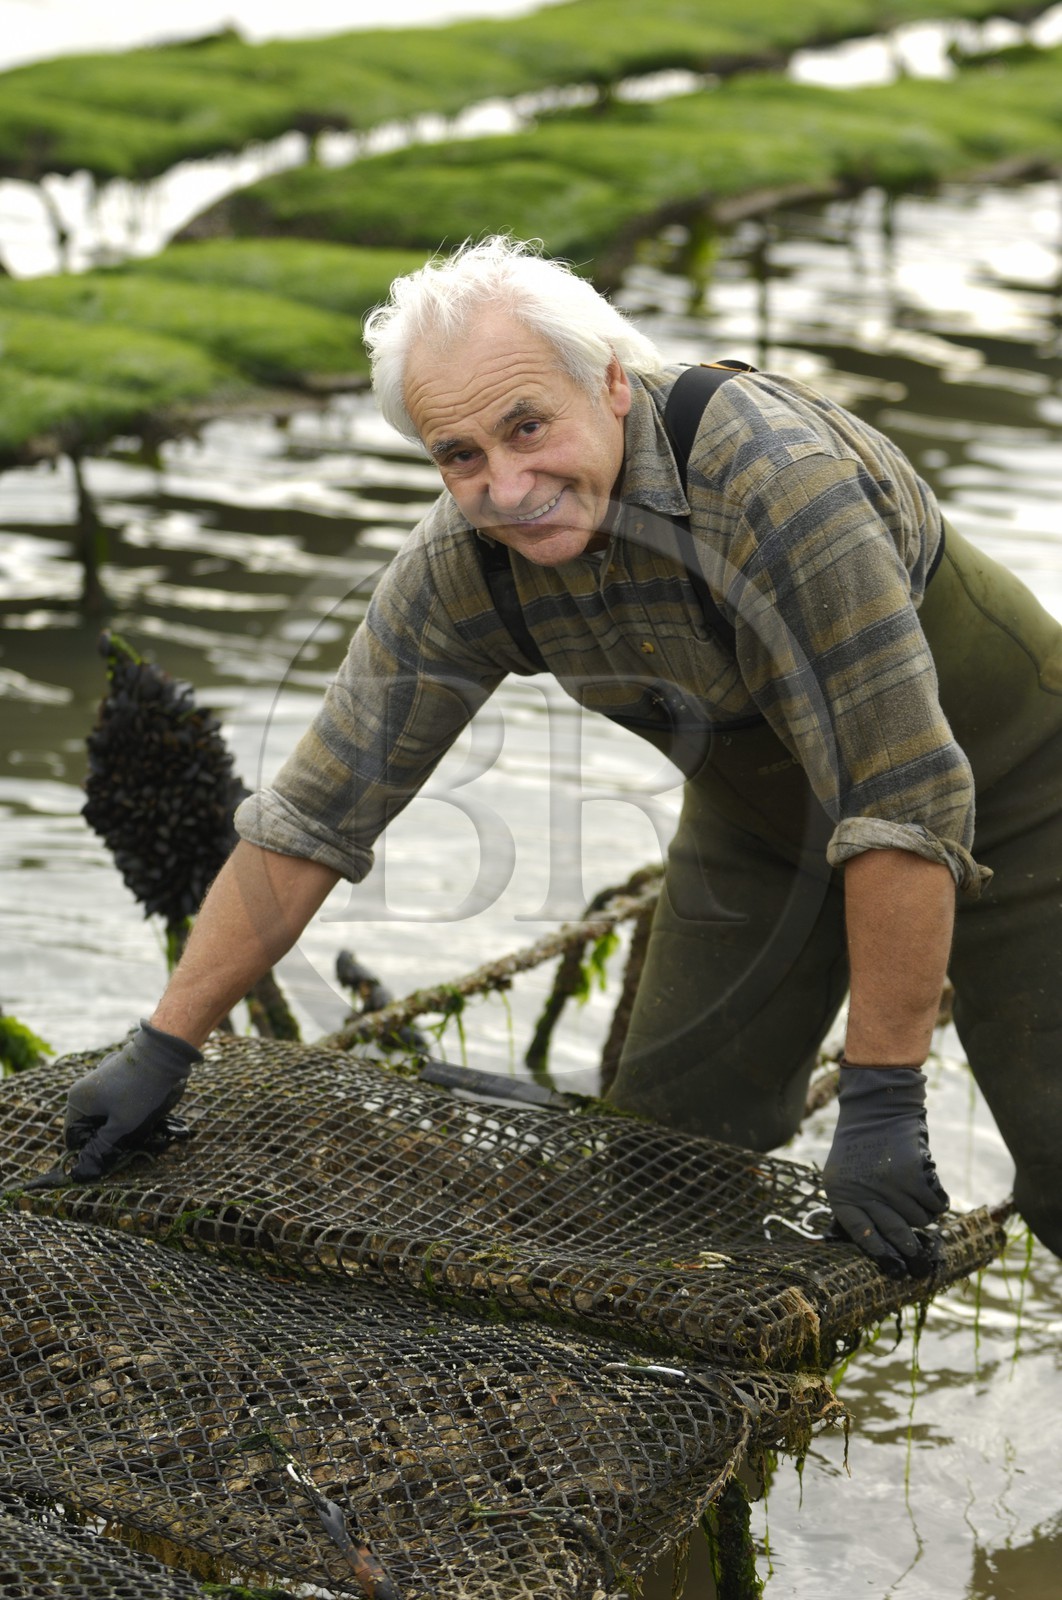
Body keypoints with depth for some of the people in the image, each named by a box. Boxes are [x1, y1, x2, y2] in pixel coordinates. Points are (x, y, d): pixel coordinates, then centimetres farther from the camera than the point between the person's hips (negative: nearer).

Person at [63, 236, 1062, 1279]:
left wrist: (880, 1100, -34)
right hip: (758, 821, 5)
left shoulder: (776, 477, -38)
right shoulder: (459, 565, -19)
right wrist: (164, 1049, -9)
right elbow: (315, 811, -10)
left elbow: (905, 797, -37)